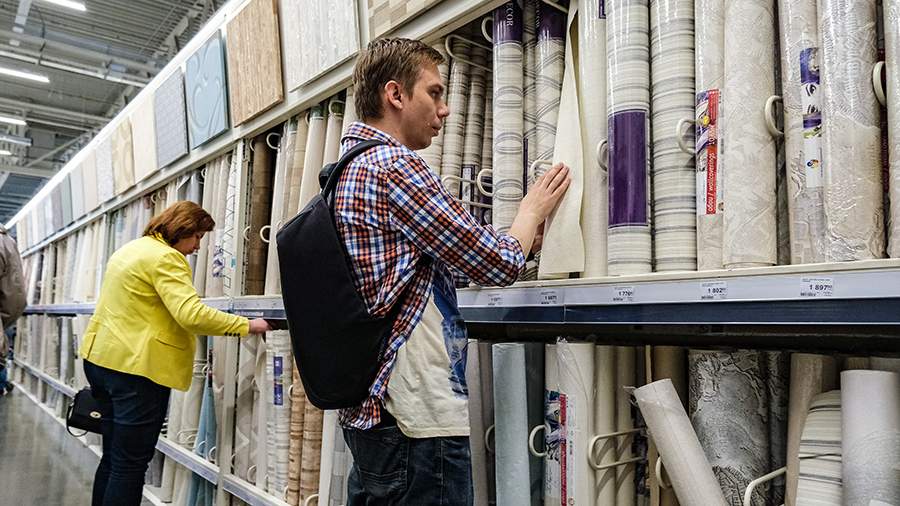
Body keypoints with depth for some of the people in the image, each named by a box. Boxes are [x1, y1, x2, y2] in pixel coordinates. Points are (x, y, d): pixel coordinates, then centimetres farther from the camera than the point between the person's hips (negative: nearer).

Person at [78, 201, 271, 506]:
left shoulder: (129, 249, 16)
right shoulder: (165, 257, -15)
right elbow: (192, 314, -27)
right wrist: (246, 325, -20)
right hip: (136, 367, -10)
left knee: (113, 457, 18)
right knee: (131, 464, -2)